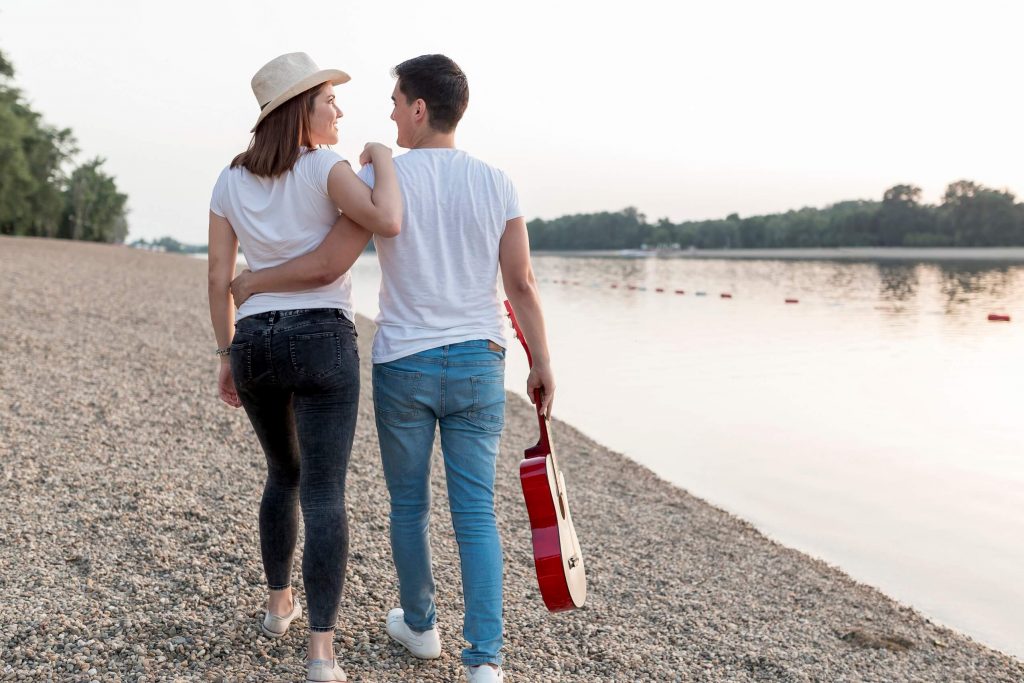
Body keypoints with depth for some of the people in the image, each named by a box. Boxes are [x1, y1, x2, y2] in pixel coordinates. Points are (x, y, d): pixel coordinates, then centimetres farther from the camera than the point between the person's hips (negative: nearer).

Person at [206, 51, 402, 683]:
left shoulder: (230, 182, 8)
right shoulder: (325, 167, -8)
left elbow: (219, 279, 6)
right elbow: (387, 222, -25)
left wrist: (228, 357, 14)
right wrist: (382, 157, -7)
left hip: (254, 345, 6)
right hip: (322, 342, -5)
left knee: (285, 474, 26)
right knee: (324, 495, -6)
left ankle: (279, 605, 37)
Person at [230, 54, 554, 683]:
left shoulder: (383, 176, -8)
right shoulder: (496, 184, -1)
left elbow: (328, 264, -10)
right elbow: (523, 284, -1)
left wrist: (254, 281, 6)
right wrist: (543, 363, 8)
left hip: (402, 366, -1)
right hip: (478, 369, 2)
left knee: (409, 504, 16)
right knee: (476, 513, 4)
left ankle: (420, 625, 33)